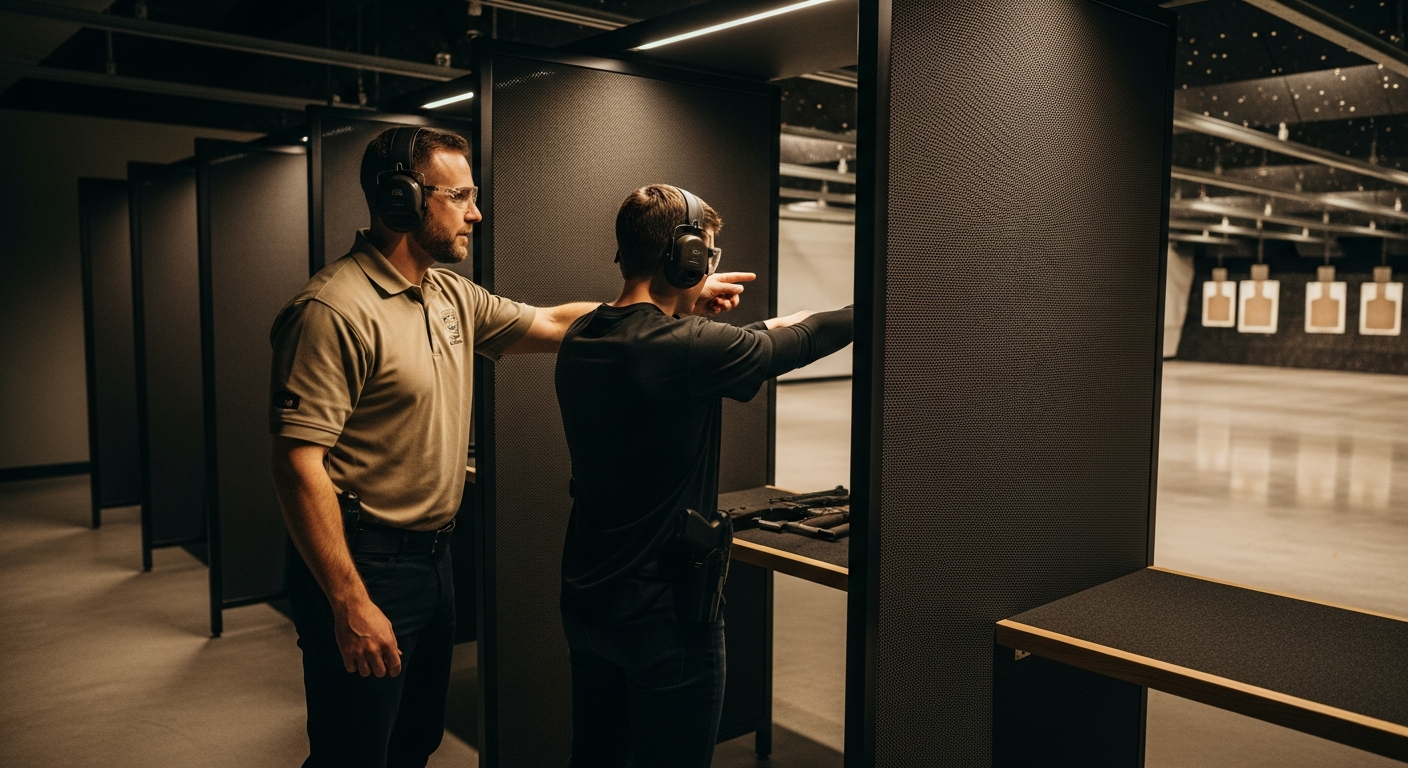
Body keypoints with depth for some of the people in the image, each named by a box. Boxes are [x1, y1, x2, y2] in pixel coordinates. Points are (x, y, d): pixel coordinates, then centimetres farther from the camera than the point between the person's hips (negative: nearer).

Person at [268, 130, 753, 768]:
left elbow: (552, 324, 14)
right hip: (364, 565, -8)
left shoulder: (452, 296, 8)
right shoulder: (334, 311, -20)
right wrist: (350, 605, -24)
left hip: (433, 554, 9)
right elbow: (298, 463, -23)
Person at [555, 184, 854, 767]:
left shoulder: (578, 341, -1)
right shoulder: (686, 348, -22)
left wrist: (764, 330, 12)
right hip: (663, 613, -7)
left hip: (585, 602, 8)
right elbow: (804, 342, -8)